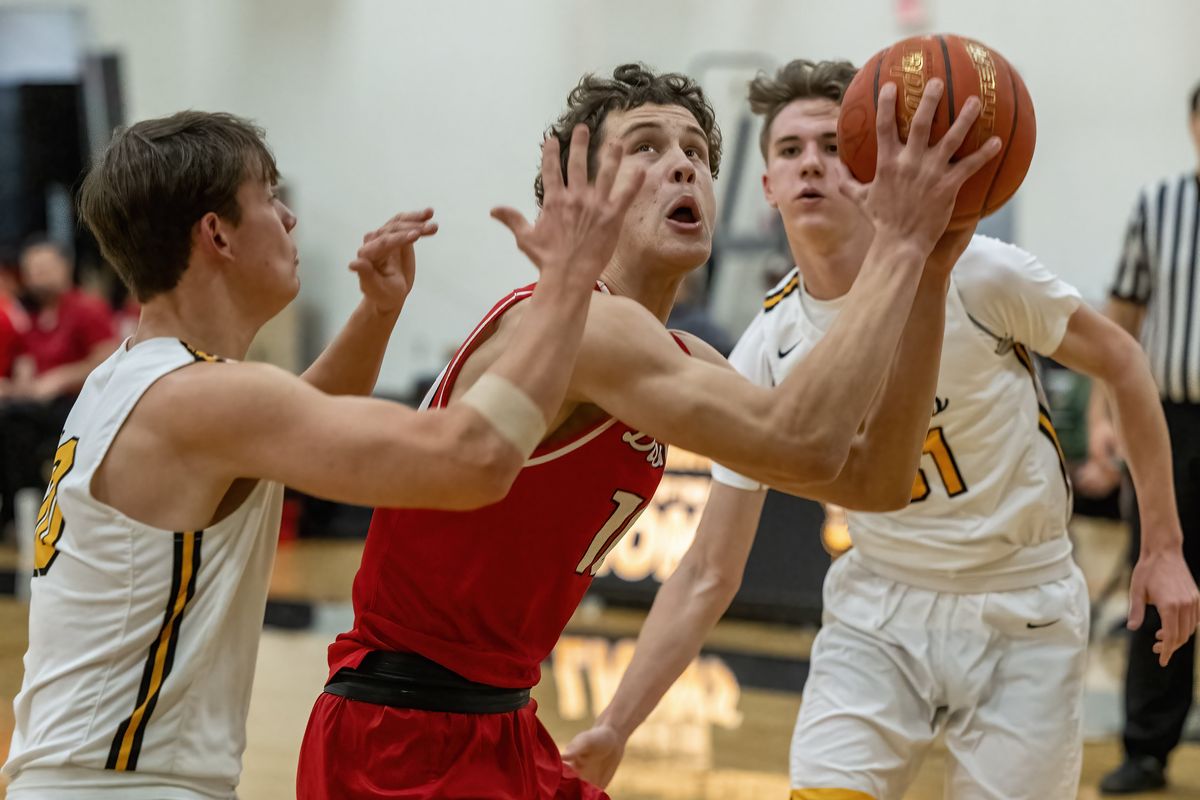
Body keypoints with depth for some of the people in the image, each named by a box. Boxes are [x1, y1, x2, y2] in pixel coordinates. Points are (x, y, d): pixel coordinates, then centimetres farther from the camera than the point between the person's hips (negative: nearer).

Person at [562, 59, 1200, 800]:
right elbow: (708, 577, -5)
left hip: (1022, 610, -2)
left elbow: (1119, 359, 0)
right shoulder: (767, 356, -9)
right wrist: (615, 727, -11)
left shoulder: (978, 272, -17)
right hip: (880, 610, 2)